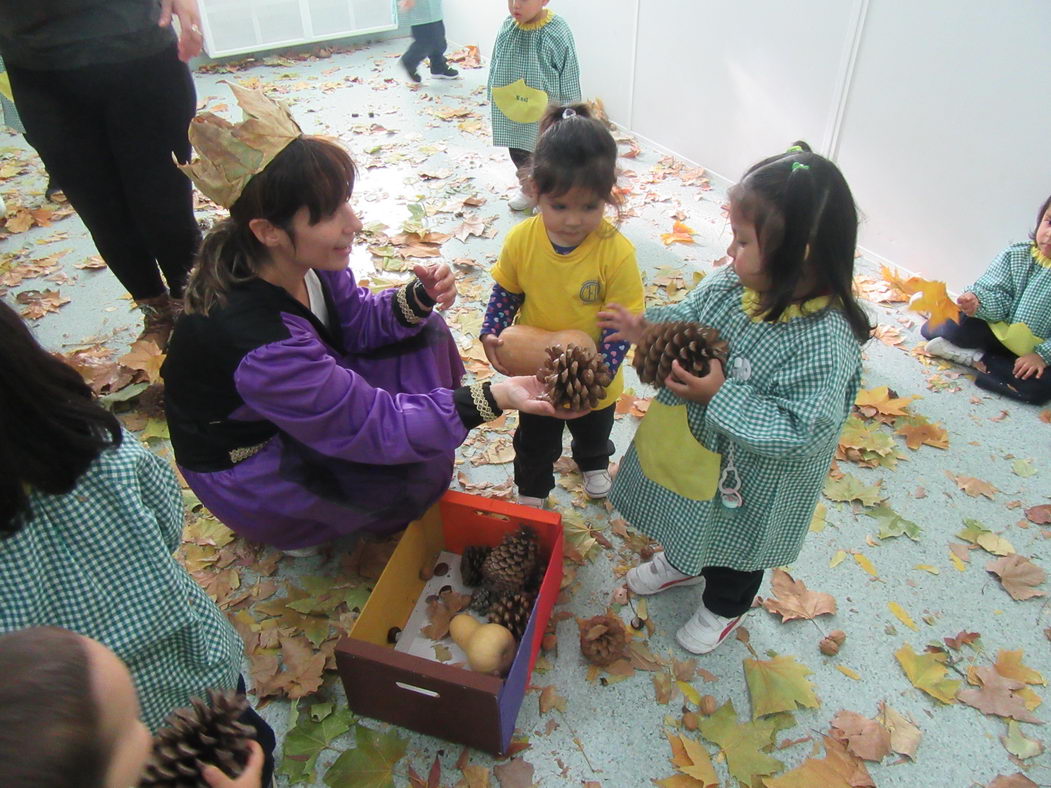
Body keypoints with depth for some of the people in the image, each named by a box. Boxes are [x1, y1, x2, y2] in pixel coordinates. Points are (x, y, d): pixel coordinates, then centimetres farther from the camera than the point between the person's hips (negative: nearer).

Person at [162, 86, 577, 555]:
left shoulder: (302, 259, -19)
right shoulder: (257, 344, -40)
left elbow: (356, 322, -2)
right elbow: (378, 427, -34)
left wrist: (419, 299, -22)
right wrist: (492, 399, -40)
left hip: (311, 402, 7)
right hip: (248, 465, -7)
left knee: (423, 336, -2)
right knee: (421, 469, -19)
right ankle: (299, 528, 7)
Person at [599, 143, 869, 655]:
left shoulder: (825, 340, -36)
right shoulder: (733, 281, -17)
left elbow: (803, 431, -34)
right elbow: (691, 316, 1)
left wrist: (721, 396, -37)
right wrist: (648, 329, -18)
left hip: (748, 479, -6)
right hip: (692, 447, 6)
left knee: (732, 543, 25)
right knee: (687, 518, 33)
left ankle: (724, 607, 57)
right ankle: (680, 563, 67)